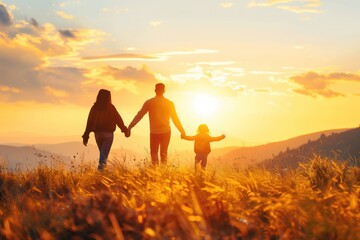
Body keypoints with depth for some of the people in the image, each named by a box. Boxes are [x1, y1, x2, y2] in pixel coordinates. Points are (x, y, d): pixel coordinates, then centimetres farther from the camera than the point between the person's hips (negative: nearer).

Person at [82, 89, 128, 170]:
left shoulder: (94, 108, 2)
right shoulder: (110, 107, -6)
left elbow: (89, 122, 1)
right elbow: (118, 119, -1)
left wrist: (86, 136, 4)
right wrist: (125, 129, 12)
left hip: (97, 133, 4)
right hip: (108, 133, -4)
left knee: (103, 153, 19)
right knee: (104, 154, -6)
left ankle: (102, 169, 19)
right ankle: (100, 169, -19)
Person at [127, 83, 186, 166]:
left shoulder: (149, 102, -4)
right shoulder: (169, 103, 0)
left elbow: (139, 116, -5)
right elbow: (175, 119, 4)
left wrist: (129, 127, -3)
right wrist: (182, 131, 13)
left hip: (154, 133, -1)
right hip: (166, 132, 1)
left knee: (154, 153, 8)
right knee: (164, 154, 14)